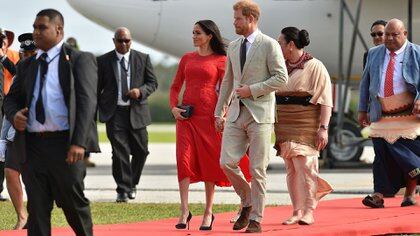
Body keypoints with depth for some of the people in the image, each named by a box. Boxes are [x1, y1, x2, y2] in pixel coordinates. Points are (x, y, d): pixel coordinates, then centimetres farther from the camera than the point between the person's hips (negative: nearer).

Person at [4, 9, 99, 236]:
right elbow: (12, 98, 23)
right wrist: (14, 115, -3)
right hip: (31, 144, 4)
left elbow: (86, 101, -8)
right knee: (37, 206, 2)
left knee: (73, 202, 4)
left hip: (65, 144, -4)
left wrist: (79, 142, -19)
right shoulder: (26, 65, 18)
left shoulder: (80, 60, 1)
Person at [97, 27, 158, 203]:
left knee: (141, 151, 6)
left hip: (136, 112, 2)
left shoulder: (143, 59, 7)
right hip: (114, 113, -2)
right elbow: (97, 88, 9)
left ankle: (132, 183, 28)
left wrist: (140, 91, -11)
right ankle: (123, 190, -4)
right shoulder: (103, 61, 5)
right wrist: (94, 113, 5)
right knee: (120, 151, -9)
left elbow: (153, 82, 10)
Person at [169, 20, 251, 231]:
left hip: (209, 115, -3)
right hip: (186, 115, 3)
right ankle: (184, 211, -9)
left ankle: (208, 212, 10)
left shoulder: (220, 60, 2)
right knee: (184, 159, -9)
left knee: (209, 162, 1)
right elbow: (176, 86, 17)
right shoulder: (187, 58, 14)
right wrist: (174, 107, 1)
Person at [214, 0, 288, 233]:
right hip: (236, 113, 6)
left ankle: (255, 219, 4)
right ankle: (247, 203, 17)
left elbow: (281, 78, -9)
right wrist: (219, 112, 19)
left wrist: (252, 90, -14)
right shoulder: (233, 47, 15)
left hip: (260, 114, -6)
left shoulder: (269, 45, -5)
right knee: (227, 162, -5)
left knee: (258, 169, -3)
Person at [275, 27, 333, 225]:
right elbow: (273, 96, 18)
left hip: (305, 126, -6)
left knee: (305, 166, -10)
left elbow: (325, 101, -8)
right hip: (284, 125, 6)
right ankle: (297, 211, 9)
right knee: (291, 169, 6)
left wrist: (323, 128, -16)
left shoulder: (314, 67, -6)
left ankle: (308, 212, -5)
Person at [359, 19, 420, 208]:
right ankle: (379, 195, -6)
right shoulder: (374, 54, 10)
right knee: (383, 154, -2)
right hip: (381, 115, 3)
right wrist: (363, 109, 10)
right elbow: (365, 83, 15)